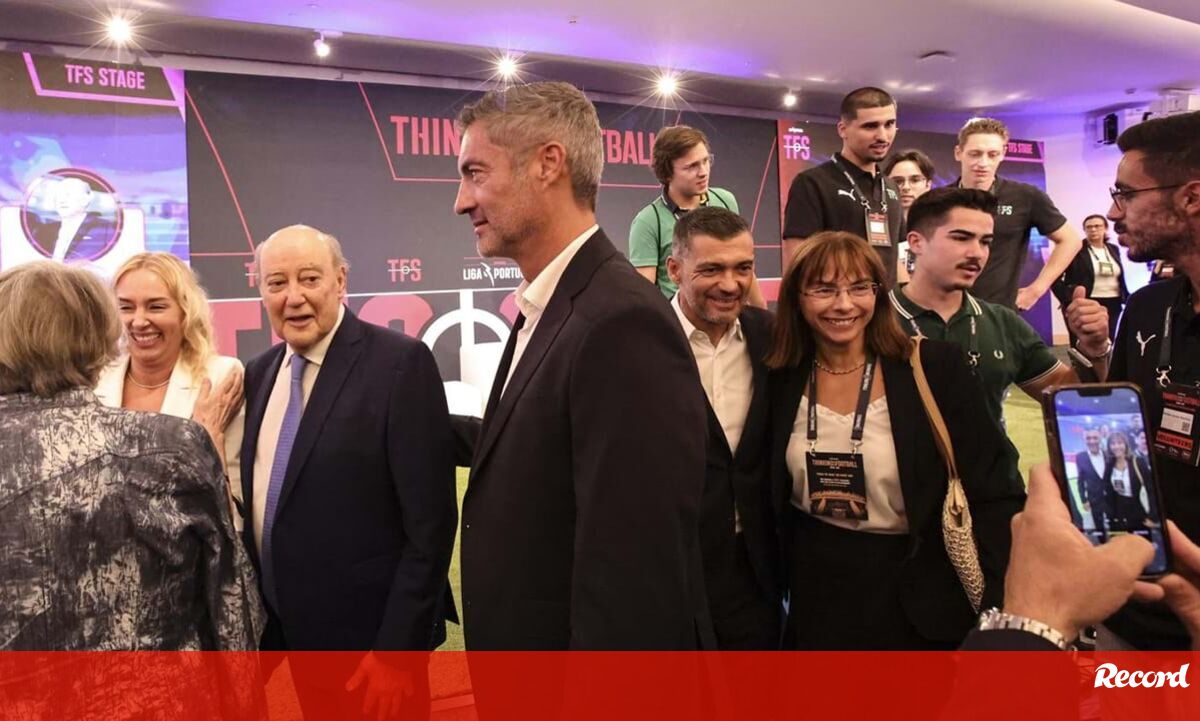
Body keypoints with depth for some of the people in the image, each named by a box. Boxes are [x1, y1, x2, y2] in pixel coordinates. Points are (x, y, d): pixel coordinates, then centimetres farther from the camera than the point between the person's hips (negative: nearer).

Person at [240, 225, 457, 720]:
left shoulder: (400, 363, -15)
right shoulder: (259, 374, 7)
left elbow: (429, 524, -17)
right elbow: (256, 504, 13)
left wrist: (397, 650, -17)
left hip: (371, 638, -6)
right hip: (292, 635, 6)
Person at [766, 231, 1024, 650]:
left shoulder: (936, 367, -13)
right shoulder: (782, 378, -5)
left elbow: (993, 494, -13)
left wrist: (1004, 605, -19)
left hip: (918, 602, -2)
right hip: (815, 599, 3)